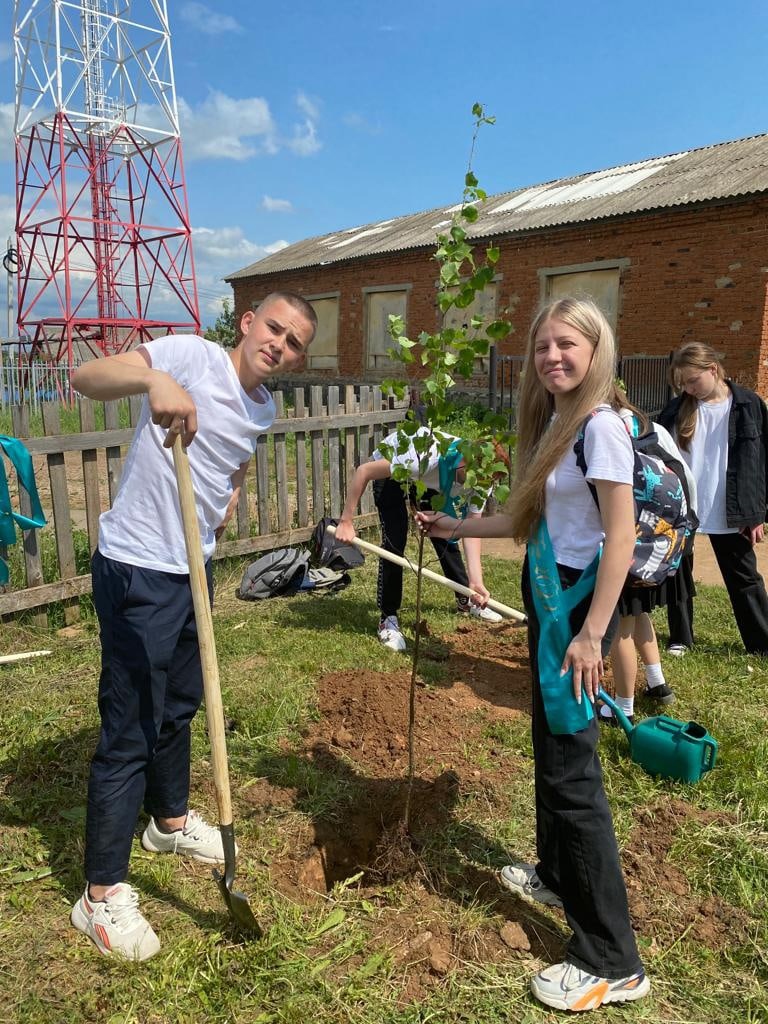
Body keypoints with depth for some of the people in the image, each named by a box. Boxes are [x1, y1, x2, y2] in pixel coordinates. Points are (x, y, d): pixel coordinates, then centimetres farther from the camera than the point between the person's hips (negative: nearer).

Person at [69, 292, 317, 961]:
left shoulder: (264, 410, 8)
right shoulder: (191, 356, -15)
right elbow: (84, 378, -29)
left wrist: (213, 529, 14)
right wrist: (152, 378, -47)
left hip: (193, 572, 8)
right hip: (136, 572, -8)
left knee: (180, 706, 23)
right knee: (130, 731, -1)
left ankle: (171, 820, 47)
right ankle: (102, 895, 17)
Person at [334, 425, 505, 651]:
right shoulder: (425, 459, -45)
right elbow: (364, 471, -37)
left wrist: (476, 581, -36)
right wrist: (346, 521, -32)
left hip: (427, 480, 5)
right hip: (389, 470, -5)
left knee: (445, 536, 7)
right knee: (395, 541, -16)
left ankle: (465, 600, 28)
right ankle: (387, 618, -3)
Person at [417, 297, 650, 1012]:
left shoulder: (601, 425, -15)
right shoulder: (553, 424, 12)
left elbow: (621, 533, -19)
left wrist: (591, 633, -21)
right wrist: (454, 527, 15)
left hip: (579, 603, -9)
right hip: (547, 599, 9)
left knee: (571, 769, -5)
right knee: (550, 746, 21)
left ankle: (612, 962, 9)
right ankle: (557, 875, 43)